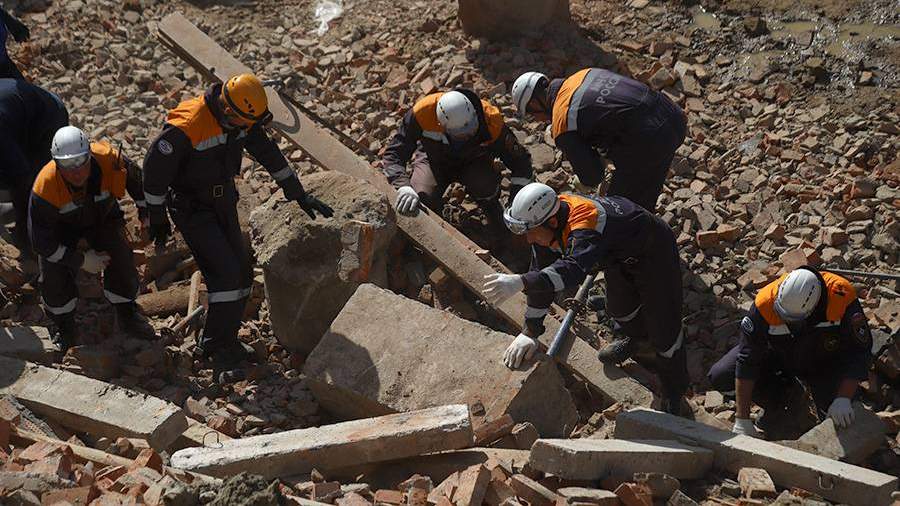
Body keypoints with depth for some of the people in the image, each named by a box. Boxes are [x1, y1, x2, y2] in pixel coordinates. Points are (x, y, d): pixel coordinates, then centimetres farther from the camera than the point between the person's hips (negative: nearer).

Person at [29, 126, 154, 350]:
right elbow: (40, 239, -29)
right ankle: (65, 327, 10)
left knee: (121, 257, -18)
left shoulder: (108, 160, -34)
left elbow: (135, 178, -7)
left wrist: (146, 213, 4)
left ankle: (127, 316, 7)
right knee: (53, 275, -18)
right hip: (61, 226, -2)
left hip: (101, 217, 2)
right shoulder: (45, 187, -39)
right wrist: (81, 260, -26)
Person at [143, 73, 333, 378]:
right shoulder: (186, 128, -29)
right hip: (192, 210, -8)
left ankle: (225, 342, 21)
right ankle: (214, 348, -4)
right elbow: (155, 169, -19)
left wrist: (299, 195, 9)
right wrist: (157, 219, -10)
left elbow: (269, 154, 6)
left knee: (241, 273, 7)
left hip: (224, 203, 8)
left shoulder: (244, 120, -7)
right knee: (225, 273, -16)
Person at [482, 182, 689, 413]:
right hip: (619, 254, 8)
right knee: (619, 307, 27)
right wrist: (529, 332, -15)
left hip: (653, 253, -8)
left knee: (664, 328, -2)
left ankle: (673, 393, 21)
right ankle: (635, 337, 62)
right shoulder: (544, 222, -20)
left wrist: (520, 282, -77)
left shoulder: (584, 226, -46)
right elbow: (541, 274, -14)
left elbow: (573, 269, -65)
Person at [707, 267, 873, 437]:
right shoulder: (766, 304, -34)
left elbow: (859, 352, -27)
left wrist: (843, 399, -39)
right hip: (777, 353, 2)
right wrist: (742, 420, -28)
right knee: (720, 377, -15)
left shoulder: (842, 298, -37)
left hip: (825, 362, -1)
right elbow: (747, 359, -28)